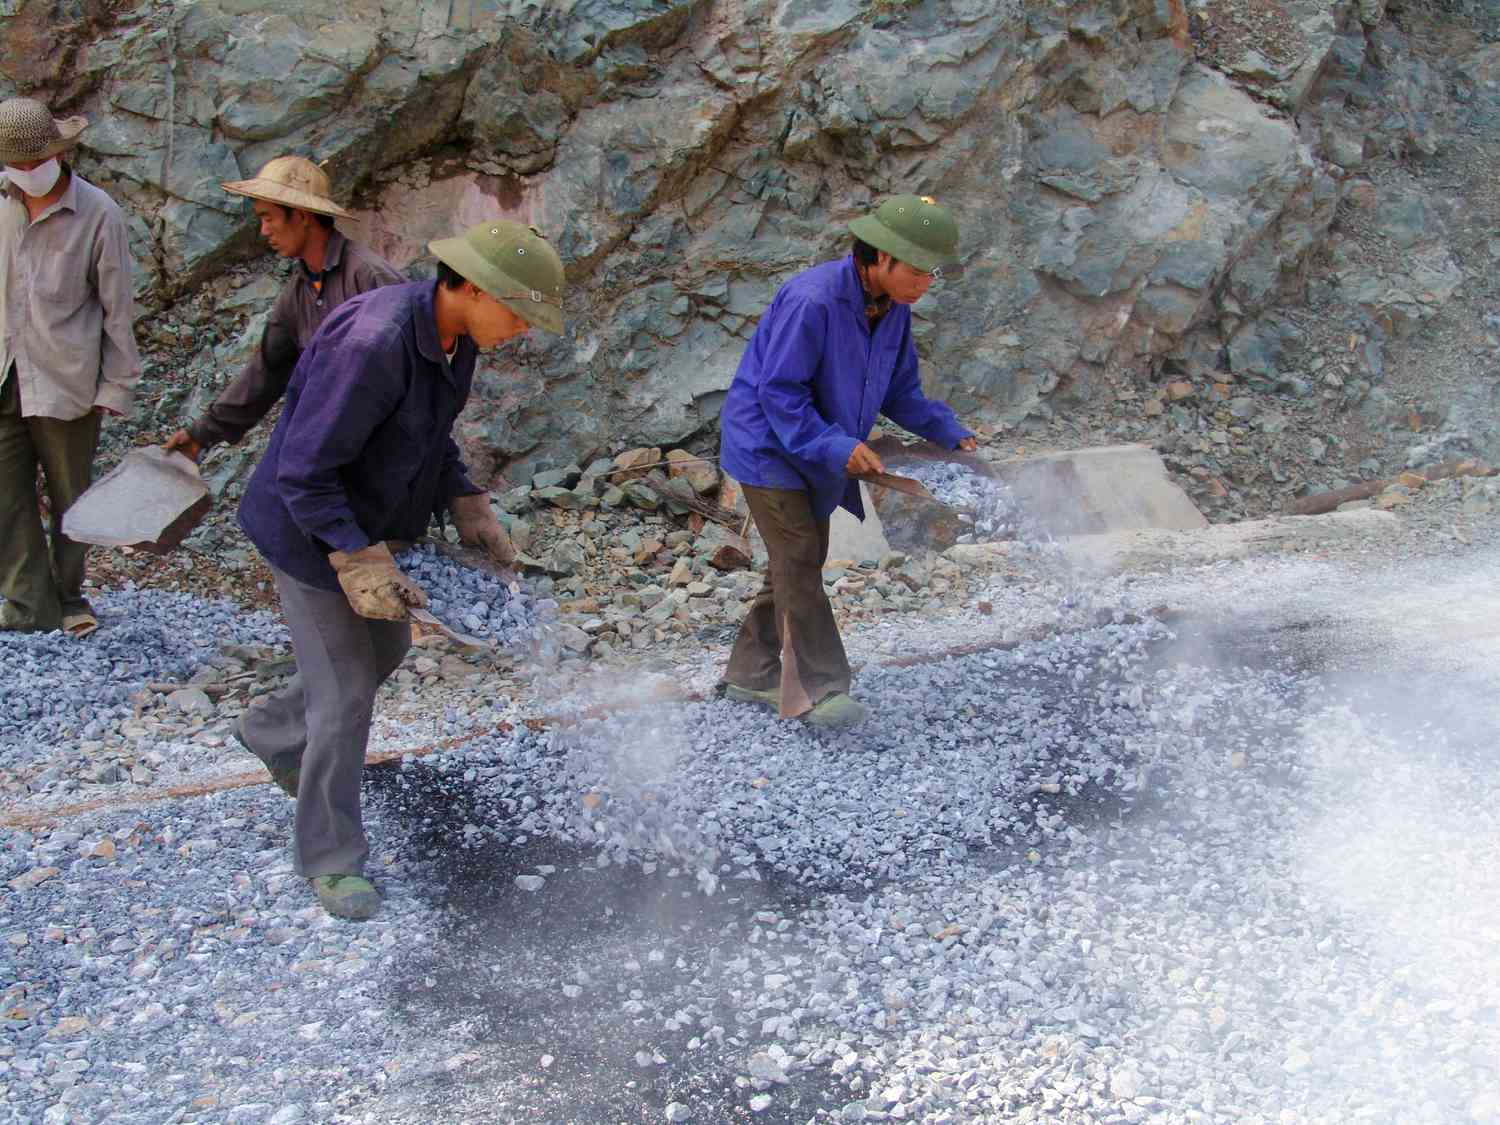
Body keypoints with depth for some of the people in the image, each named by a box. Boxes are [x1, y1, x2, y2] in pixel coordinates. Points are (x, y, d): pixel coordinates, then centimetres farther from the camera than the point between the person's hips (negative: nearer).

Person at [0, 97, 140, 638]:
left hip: (65, 383, -3)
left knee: (69, 496, 10)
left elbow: (118, 307, -4)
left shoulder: (97, 214, -7)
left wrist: (116, 387, -4)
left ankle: (68, 597, 28)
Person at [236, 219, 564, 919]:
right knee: (346, 692, -2)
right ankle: (330, 859, 17)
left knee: (385, 649, 24)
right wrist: (359, 566, -30)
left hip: (368, 523, 9)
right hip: (310, 530, -9)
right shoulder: (371, 345, -34)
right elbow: (303, 474, -30)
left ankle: (272, 732, 49)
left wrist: (468, 509, 5)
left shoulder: (455, 337, -5)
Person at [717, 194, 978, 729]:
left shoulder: (893, 310, -2)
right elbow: (779, 391, -27)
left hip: (815, 452, 9)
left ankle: (751, 674, 25)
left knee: (801, 560, 13)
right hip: (769, 444, -9)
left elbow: (900, 390, 10)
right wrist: (837, 446, -33)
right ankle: (814, 689, -8)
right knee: (797, 560, -11)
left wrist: (950, 434, -1)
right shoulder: (811, 299, -28)